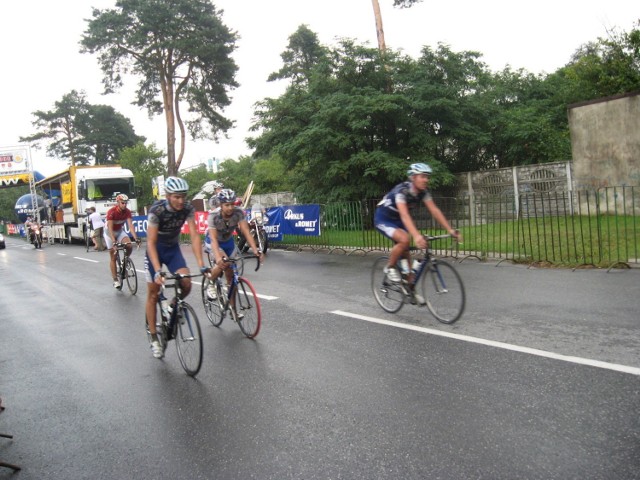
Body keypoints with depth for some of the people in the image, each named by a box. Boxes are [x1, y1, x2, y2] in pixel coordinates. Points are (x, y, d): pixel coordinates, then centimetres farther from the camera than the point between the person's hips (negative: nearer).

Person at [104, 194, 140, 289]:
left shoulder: (127, 211, -18)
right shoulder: (111, 211, -30)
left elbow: (130, 225, -25)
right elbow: (110, 228, -35)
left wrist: (136, 238, -39)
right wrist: (114, 242, -46)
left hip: (120, 231, 4)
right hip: (109, 232, -4)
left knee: (129, 246, -24)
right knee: (113, 257, -5)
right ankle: (116, 280, 0)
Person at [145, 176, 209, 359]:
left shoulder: (188, 208, -20)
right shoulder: (156, 210, -29)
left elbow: (194, 236, -21)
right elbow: (151, 242, -30)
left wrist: (201, 265, -30)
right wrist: (158, 271, -40)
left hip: (173, 249, 3)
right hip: (155, 250, -3)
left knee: (186, 284, -18)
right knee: (153, 294, 0)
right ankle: (154, 339, 10)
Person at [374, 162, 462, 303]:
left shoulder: (423, 192, -12)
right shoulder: (402, 190, -33)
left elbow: (435, 211, -14)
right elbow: (404, 215, -45)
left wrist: (450, 230, -23)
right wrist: (416, 236, -58)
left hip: (397, 220, 7)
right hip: (383, 219, -7)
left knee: (406, 254, 4)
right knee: (404, 239, -31)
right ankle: (390, 268, -8)